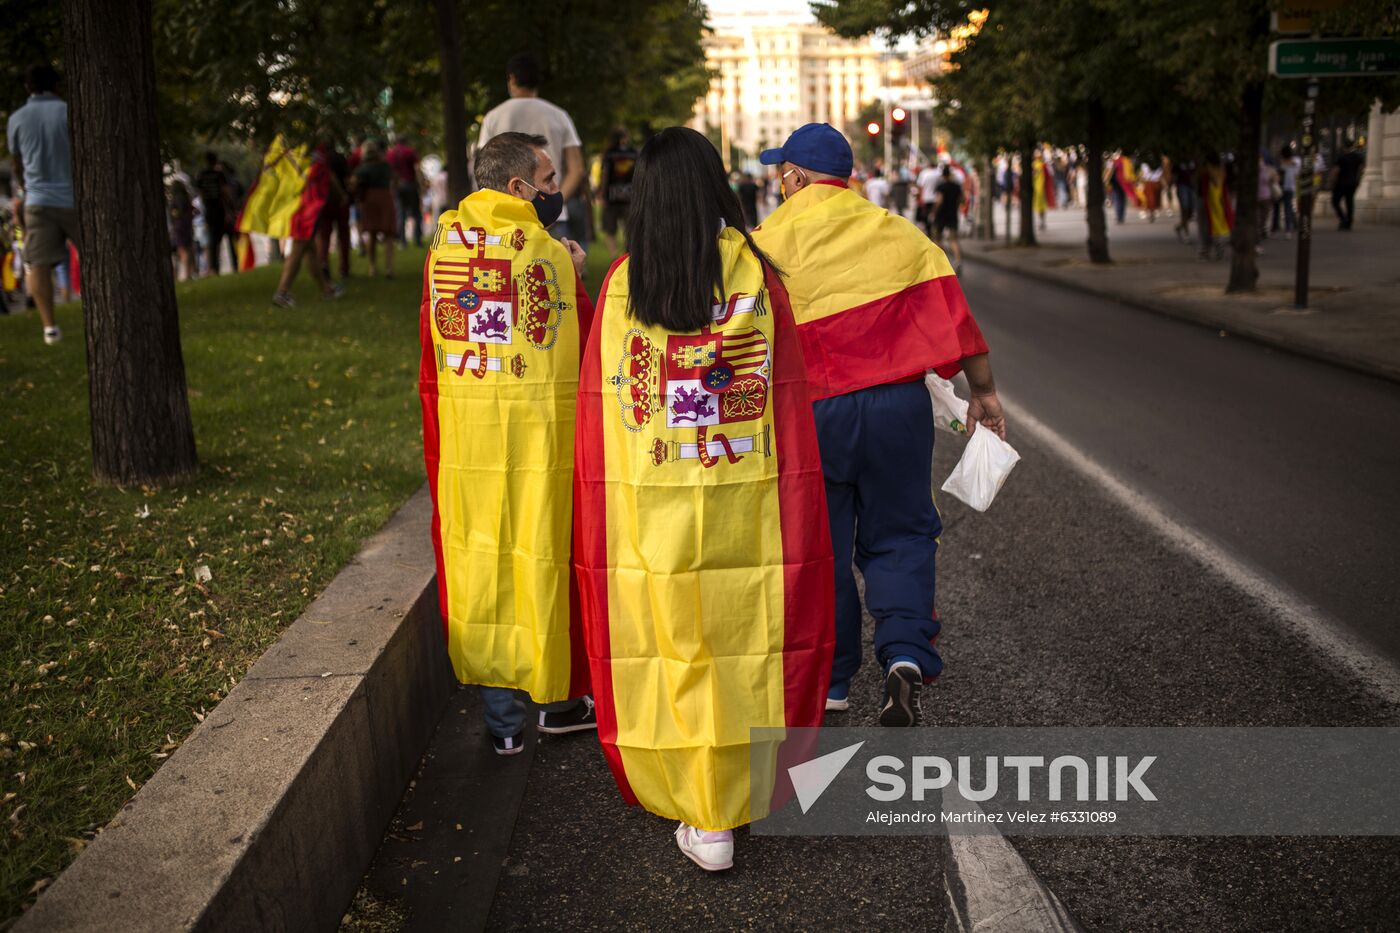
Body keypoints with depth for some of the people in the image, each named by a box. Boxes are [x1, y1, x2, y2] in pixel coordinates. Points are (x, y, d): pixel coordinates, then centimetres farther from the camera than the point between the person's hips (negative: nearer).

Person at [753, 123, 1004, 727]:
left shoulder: (766, 243, -3)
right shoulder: (898, 234, 4)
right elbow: (955, 317, 2)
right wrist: (984, 393, 10)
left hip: (809, 414, -2)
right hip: (898, 405, 2)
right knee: (899, 535, 14)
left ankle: (827, 683, 20)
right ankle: (906, 654, -7)